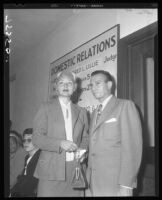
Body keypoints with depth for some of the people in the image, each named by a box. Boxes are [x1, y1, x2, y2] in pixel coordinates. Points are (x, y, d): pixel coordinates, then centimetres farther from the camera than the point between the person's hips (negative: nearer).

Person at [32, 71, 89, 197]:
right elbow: (37, 137, -2)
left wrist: (82, 150, -3)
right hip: (51, 170, -3)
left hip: (75, 170, 3)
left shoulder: (81, 112, 15)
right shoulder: (46, 108, 4)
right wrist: (60, 144, -15)